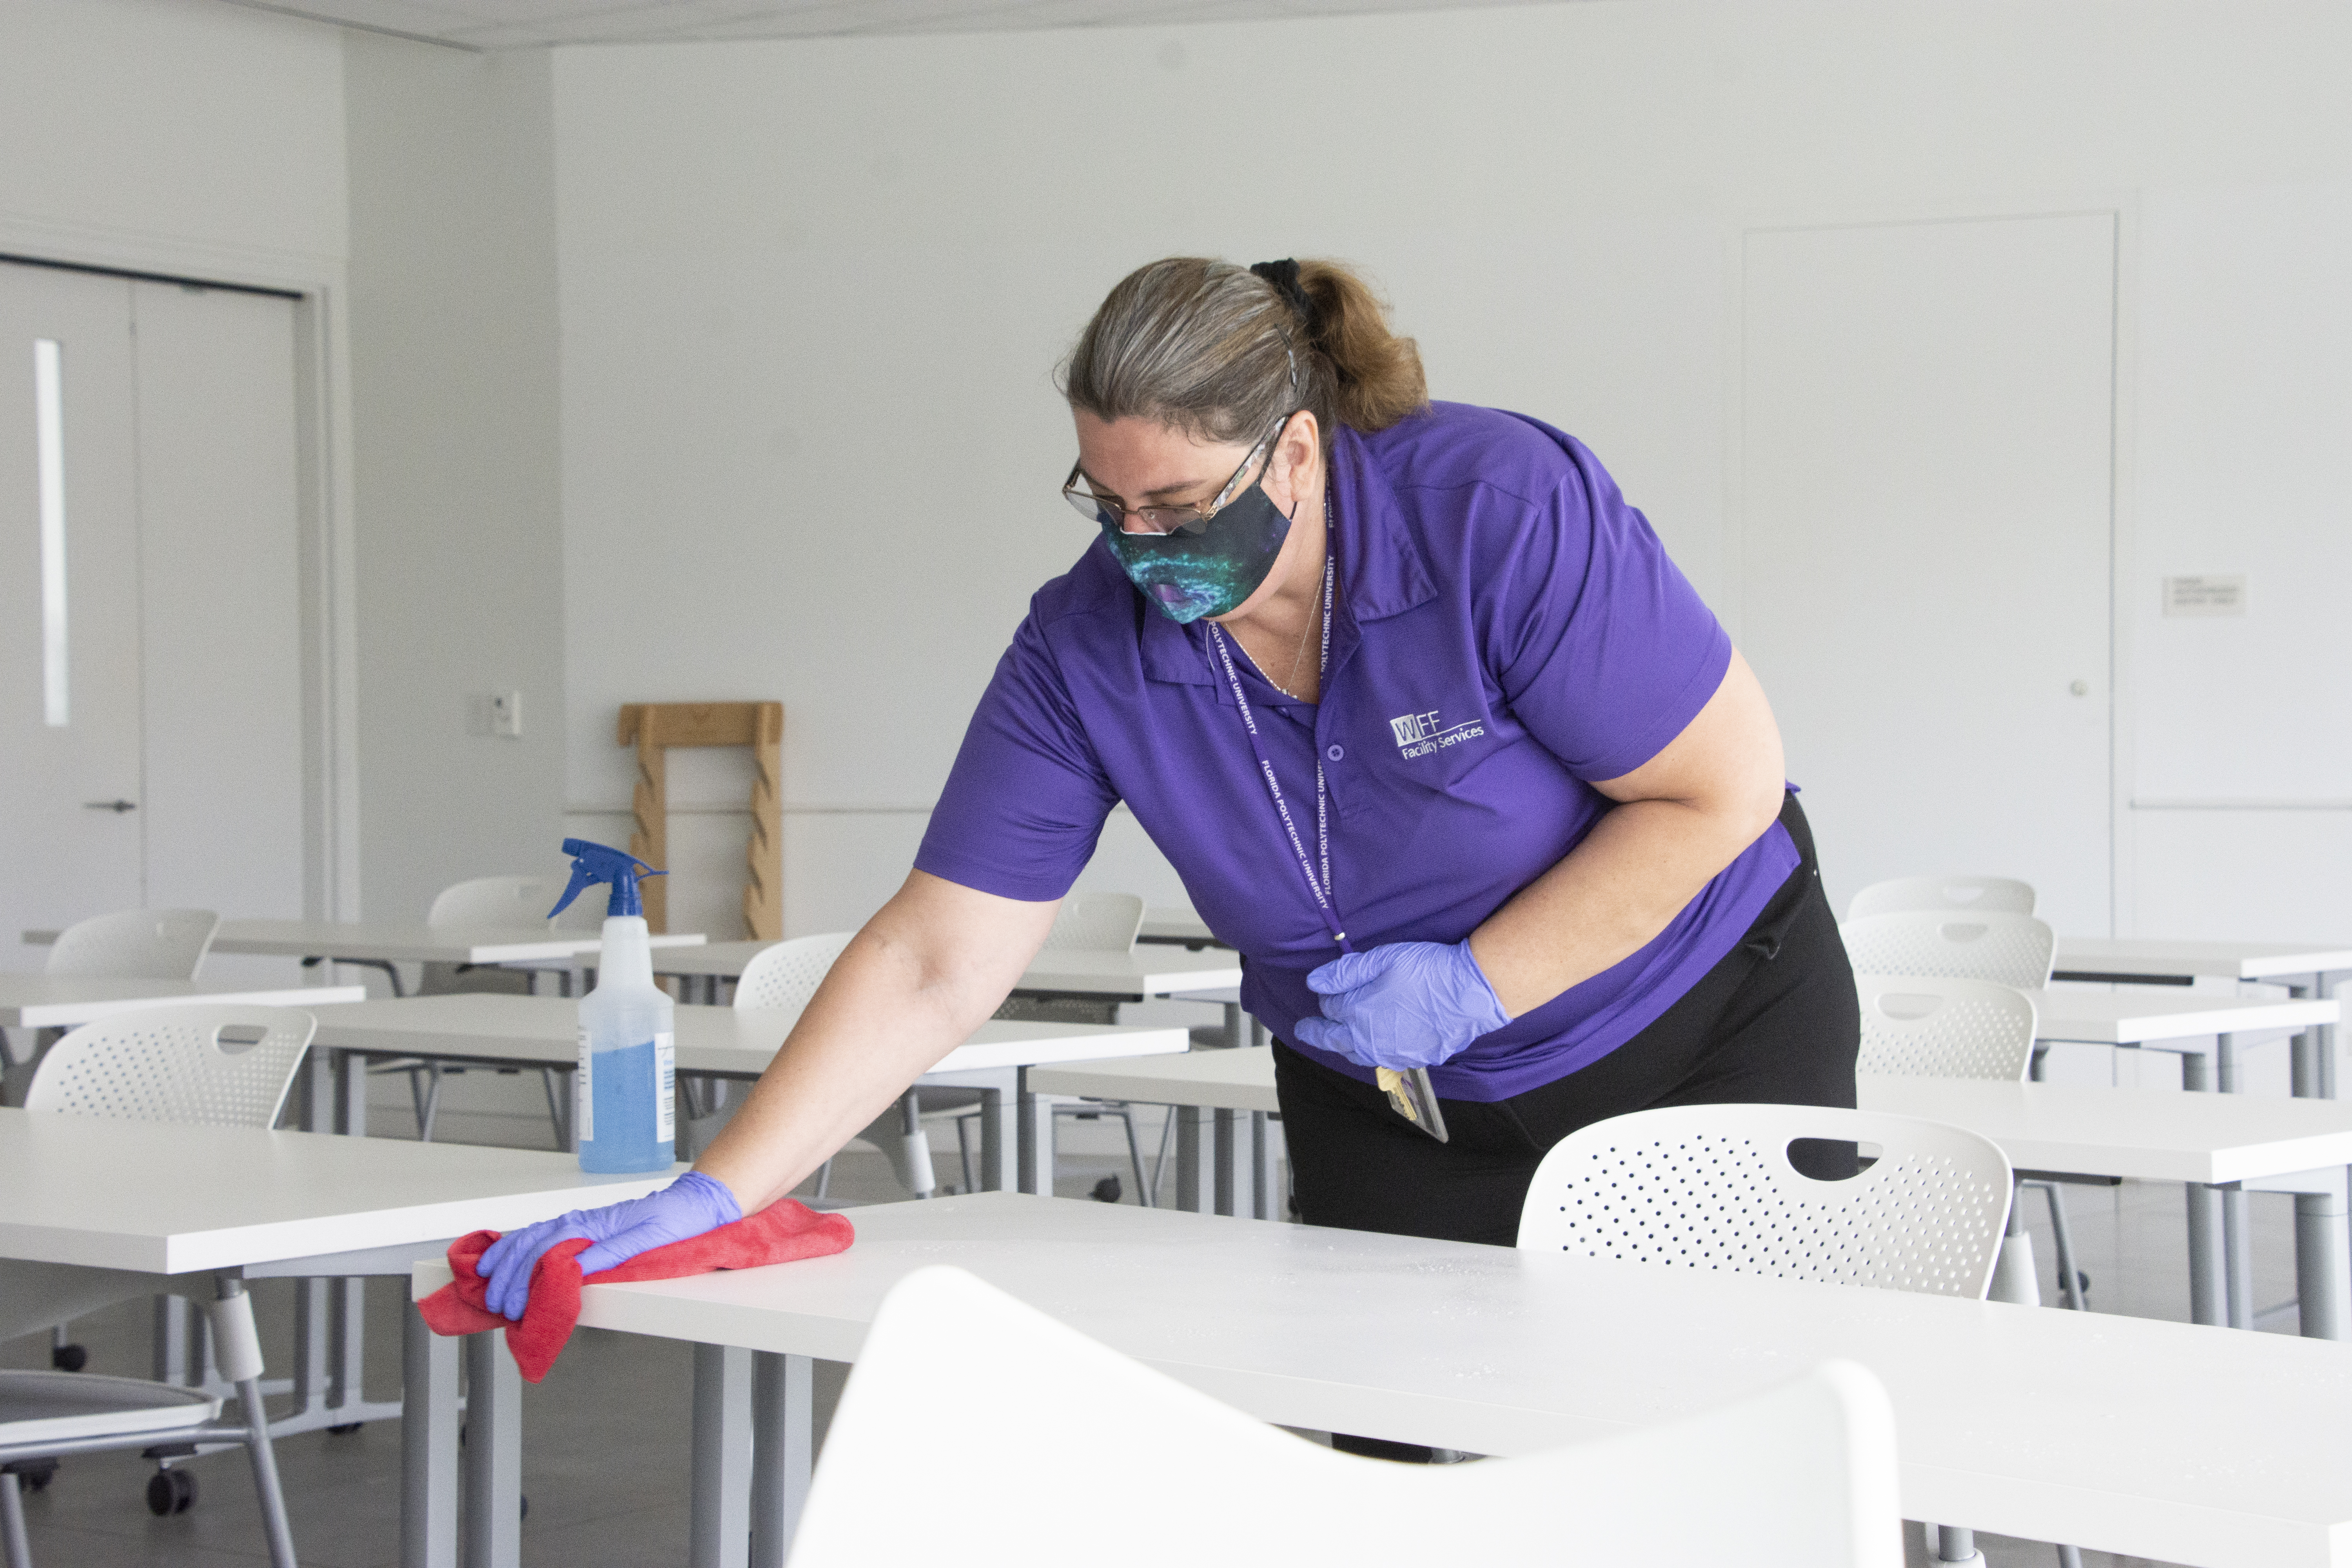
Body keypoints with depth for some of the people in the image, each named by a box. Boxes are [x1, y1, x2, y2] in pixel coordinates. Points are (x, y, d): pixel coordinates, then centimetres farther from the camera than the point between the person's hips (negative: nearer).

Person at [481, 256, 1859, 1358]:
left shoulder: (1509, 512, -27)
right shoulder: (1085, 649, -17)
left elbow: (1725, 786, -21)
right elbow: (933, 967, -17)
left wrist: (1472, 988, -25)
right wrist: (708, 1200, -25)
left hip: (1709, 1029, -2)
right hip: (1386, 1110, 3)